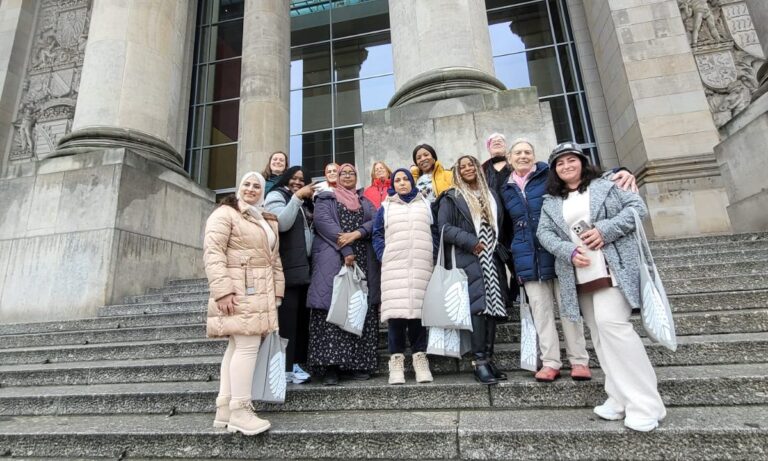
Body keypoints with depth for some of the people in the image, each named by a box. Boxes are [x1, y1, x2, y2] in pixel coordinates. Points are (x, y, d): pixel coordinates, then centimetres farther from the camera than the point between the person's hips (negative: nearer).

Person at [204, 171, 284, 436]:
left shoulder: (269, 221, 22)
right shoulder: (225, 213, -1)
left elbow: (274, 258, 22)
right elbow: (212, 252, -12)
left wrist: (276, 292, 14)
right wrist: (222, 290, -21)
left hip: (261, 292, 8)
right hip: (238, 290, -8)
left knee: (239, 346, 7)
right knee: (247, 345, -13)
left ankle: (225, 409, 13)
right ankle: (239, 412, -5)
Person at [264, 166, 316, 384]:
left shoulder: (303, 202, 26)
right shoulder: (276, 195, 4)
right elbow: (281, 223, -13)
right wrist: (297, 197, -11)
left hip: (303, 266, 7)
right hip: (287, 266, -7)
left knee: (301, 315, 4)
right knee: (287, 315, -10)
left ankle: (295, 363, 10)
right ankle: (284, 366, -5)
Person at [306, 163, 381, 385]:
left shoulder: (364, 201, 23)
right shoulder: (325, 198, 14)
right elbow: (323, 222, -5)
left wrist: (356, 234, -14)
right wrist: (345, 250, -16)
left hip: (363, 261, 3)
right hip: (333, 261, -3)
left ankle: (359, 363, 4)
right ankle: (330, 366, -10)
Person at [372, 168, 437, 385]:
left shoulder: (425, 205, 18)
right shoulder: (385, 207, 15)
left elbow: (434, 233, 14)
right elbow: (377, 234, 10)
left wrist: (433, 257, 1)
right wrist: (383, 256, -4)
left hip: (421, 267, 1)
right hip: (394, 267, -1)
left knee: (418, 308, -3)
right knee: (396, 309, -7)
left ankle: (420, 357, 5)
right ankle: (396, 359, -2)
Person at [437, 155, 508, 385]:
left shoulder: (491, 195, 21)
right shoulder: (451, 197, 5)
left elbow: (499, 225, 22)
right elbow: (444, 226, -6)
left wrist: (499, 247, 8)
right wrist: (470, 241, -14)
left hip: (492, 259, 5)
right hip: (468, 259, -5)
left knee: (492, 306, 3)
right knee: (478, 306, -12)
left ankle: (488, 358, 10)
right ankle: (479, 361, -7)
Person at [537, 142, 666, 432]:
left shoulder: (605, 185, 7)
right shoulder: (551, 203, 13)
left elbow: (636, 207, 0)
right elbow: (544, 233, 3)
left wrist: (605, 230, -15)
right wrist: (569, 251, -14)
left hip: (612, 269, -5)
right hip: (579, 276, 5)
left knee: (612, 323, -18)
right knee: (600, 333, 8)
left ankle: (645, 403, -6)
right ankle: (621, 397, 18)